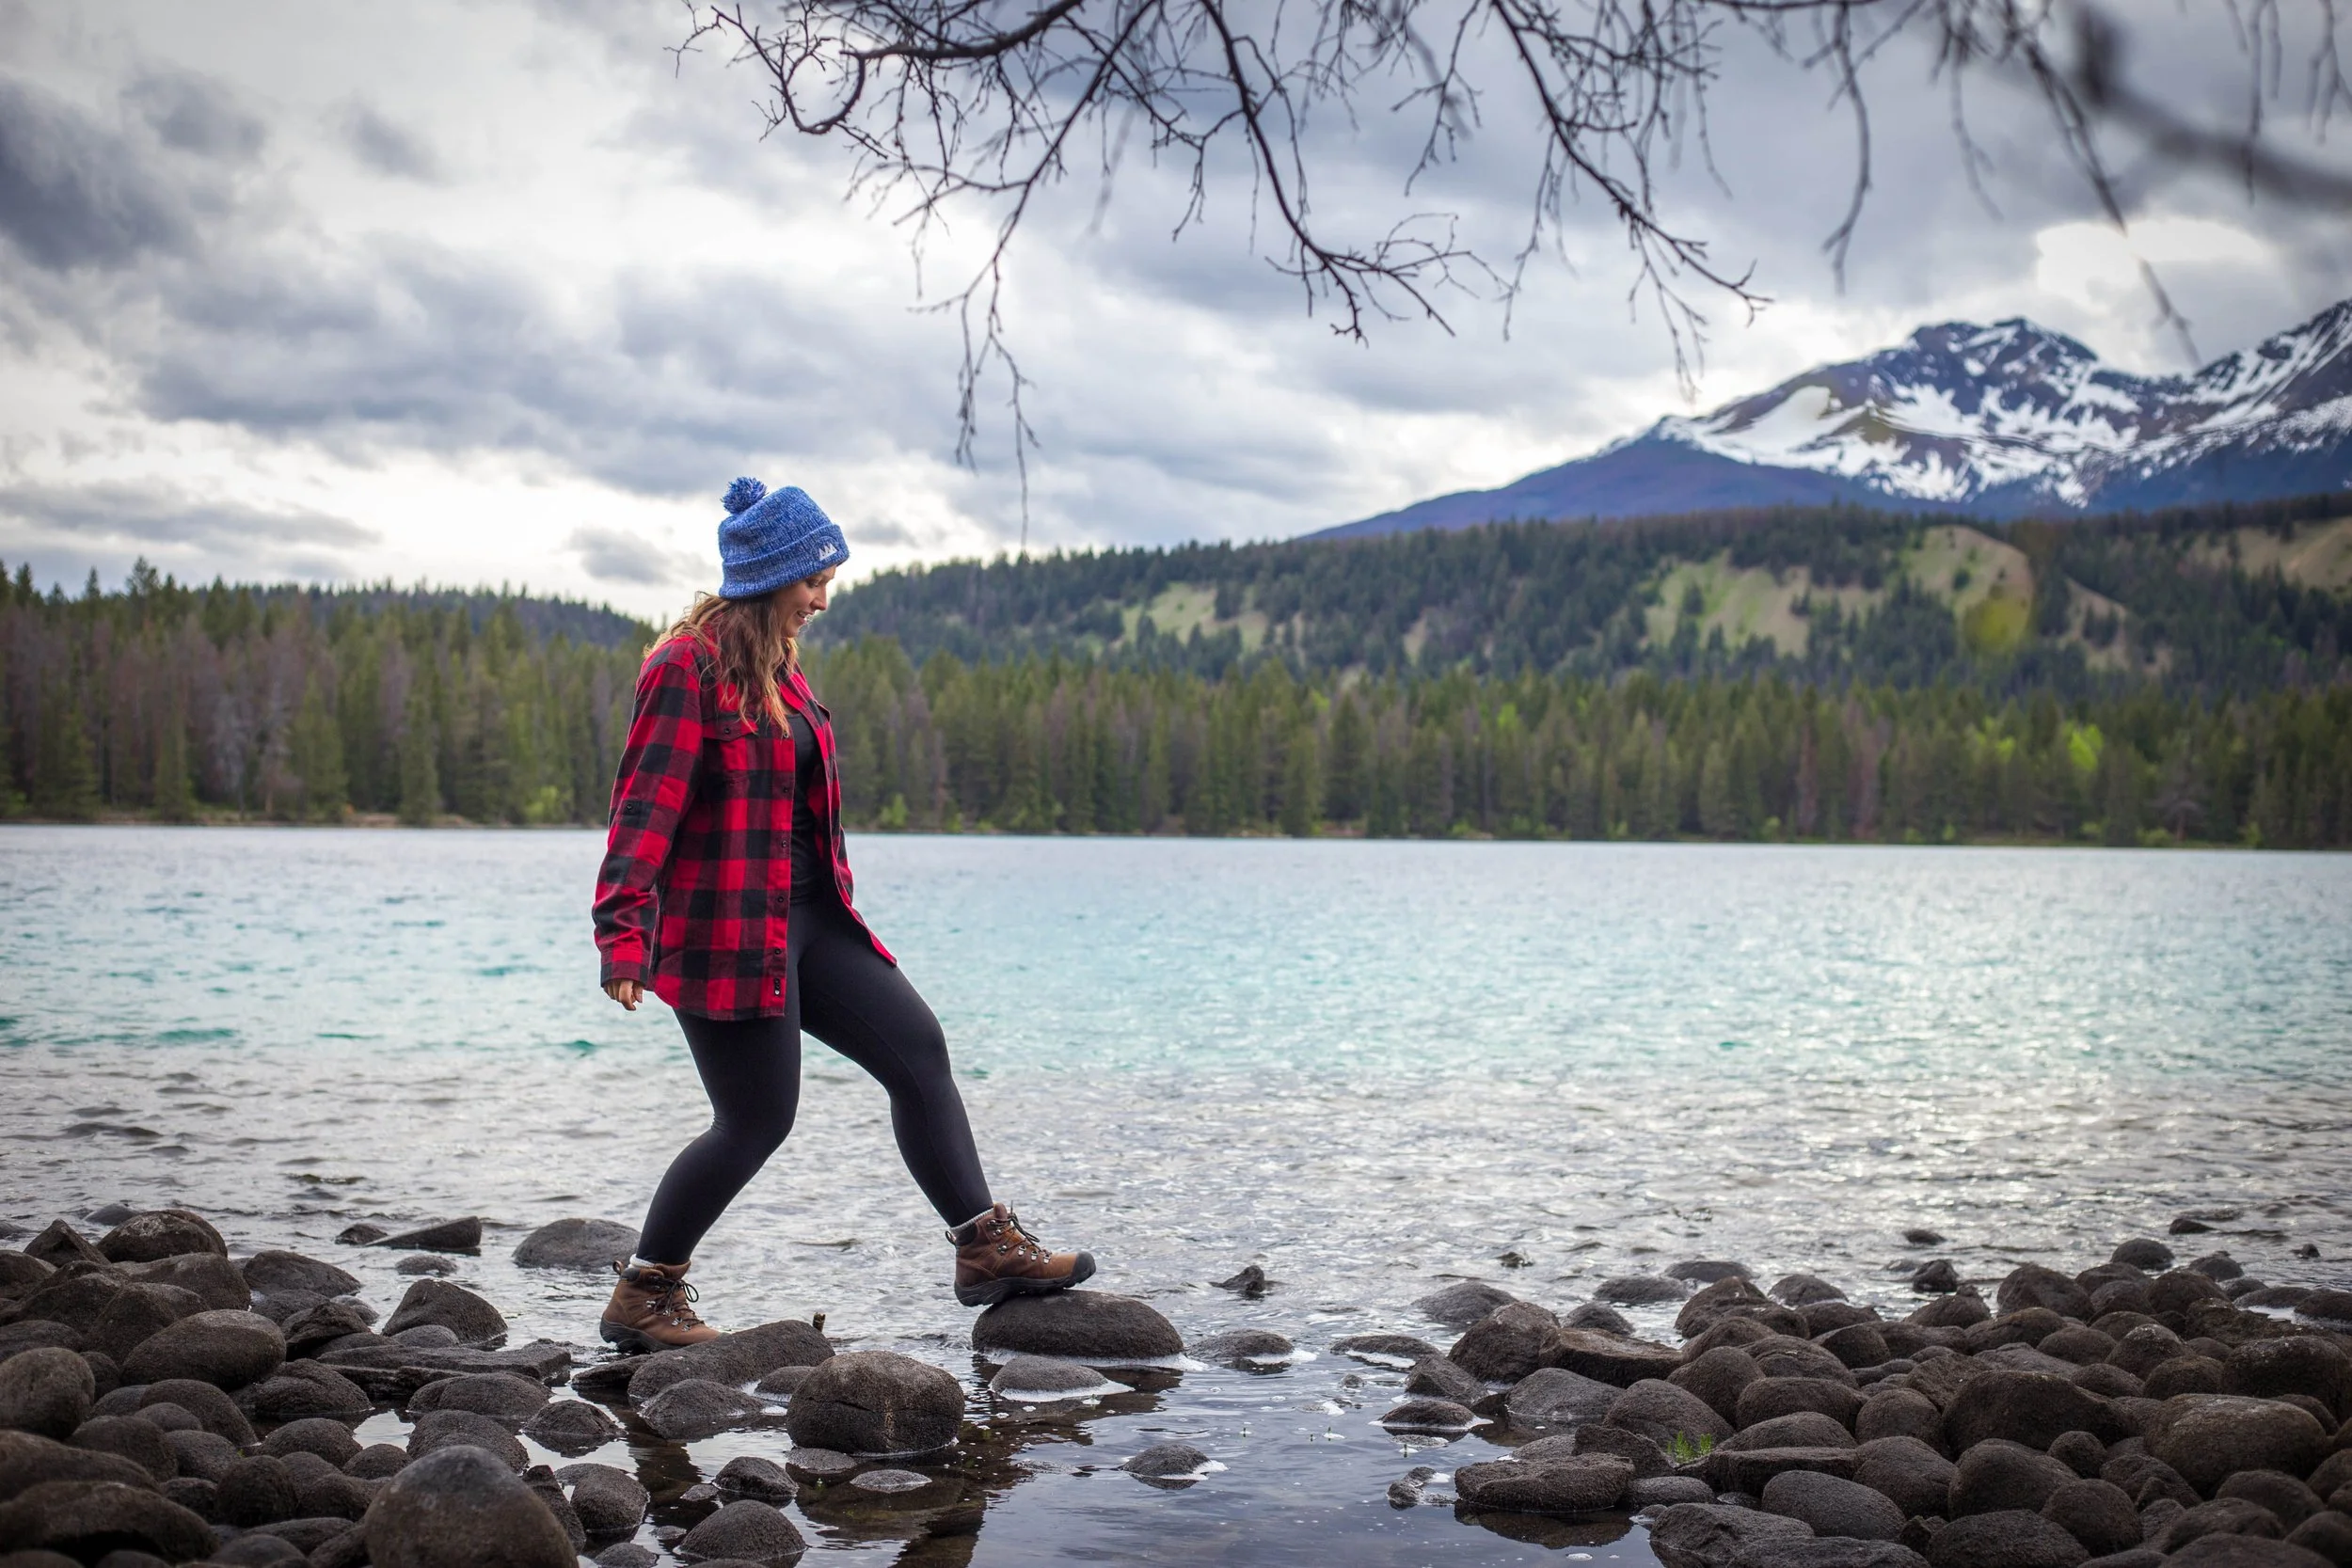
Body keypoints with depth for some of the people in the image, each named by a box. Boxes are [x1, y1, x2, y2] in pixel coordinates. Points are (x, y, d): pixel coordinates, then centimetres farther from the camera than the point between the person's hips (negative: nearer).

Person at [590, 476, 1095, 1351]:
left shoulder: (777, 666, 15)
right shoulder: (689, 668, -13)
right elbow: (646, 803, -19)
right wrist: (623, 935, -27)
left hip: (804, 920, 9)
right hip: (727, 933, -9)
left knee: (917, 1049, 4)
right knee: (756, 1120, -4)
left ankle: (987, 1248, 10)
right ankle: (641, 1298, 13)